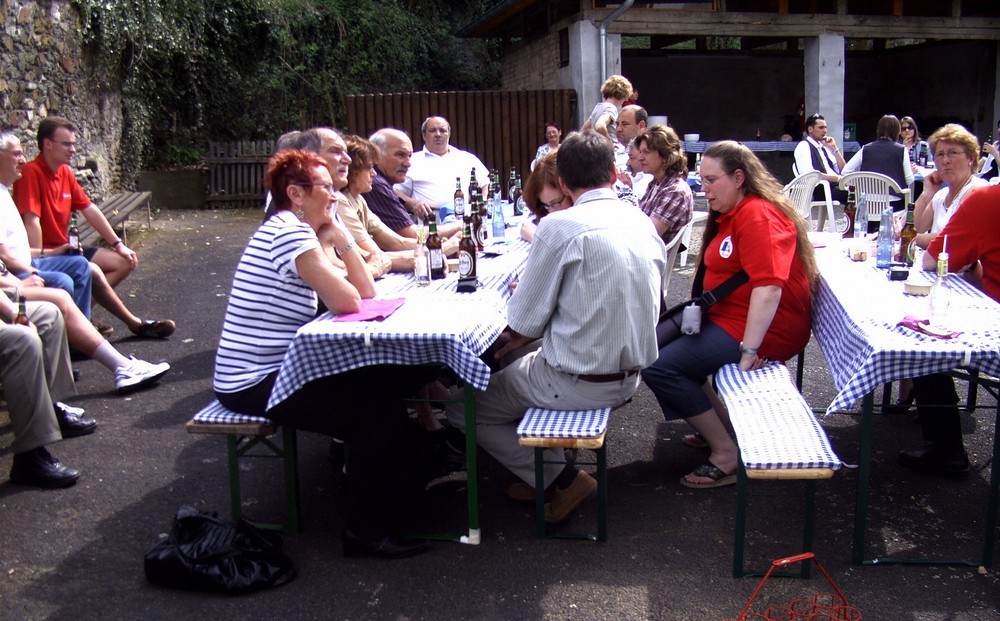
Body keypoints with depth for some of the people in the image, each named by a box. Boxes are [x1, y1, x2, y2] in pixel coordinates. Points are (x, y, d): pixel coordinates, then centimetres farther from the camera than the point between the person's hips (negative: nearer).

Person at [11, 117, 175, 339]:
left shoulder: (65, 172, 8)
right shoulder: (31, 172, -19)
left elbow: (90, 210, 11)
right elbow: (31, 220, -26)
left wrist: (118, 245, 9)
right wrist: (41, 258, -26)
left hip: (65, 248, 10)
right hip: (46, 254, -10)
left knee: (124, 262, 4)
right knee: (92, 271, -30)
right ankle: (136, 324, -14)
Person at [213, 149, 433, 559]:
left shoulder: (298, 231, 14)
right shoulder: (289, 232, -17)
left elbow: (367, 291, 8)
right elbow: (347, 302, -25)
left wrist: (339, 238, -1)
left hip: (276, 369, 10)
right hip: (254, 383, -10)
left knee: (389, 379, 11)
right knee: (380, 407, -13)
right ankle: (366, 532, 0)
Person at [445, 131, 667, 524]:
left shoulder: (559, 226, -17)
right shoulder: (644, 223, 4)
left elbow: (525, 322, -14)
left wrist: (521, 336, 10)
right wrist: (528, 336, 19)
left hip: (576, 384, -8)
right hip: (628, 378, 8)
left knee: (462, 408, 10)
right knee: (521, 355, 28)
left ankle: (561, 479, 6)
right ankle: (542, 466, 24)